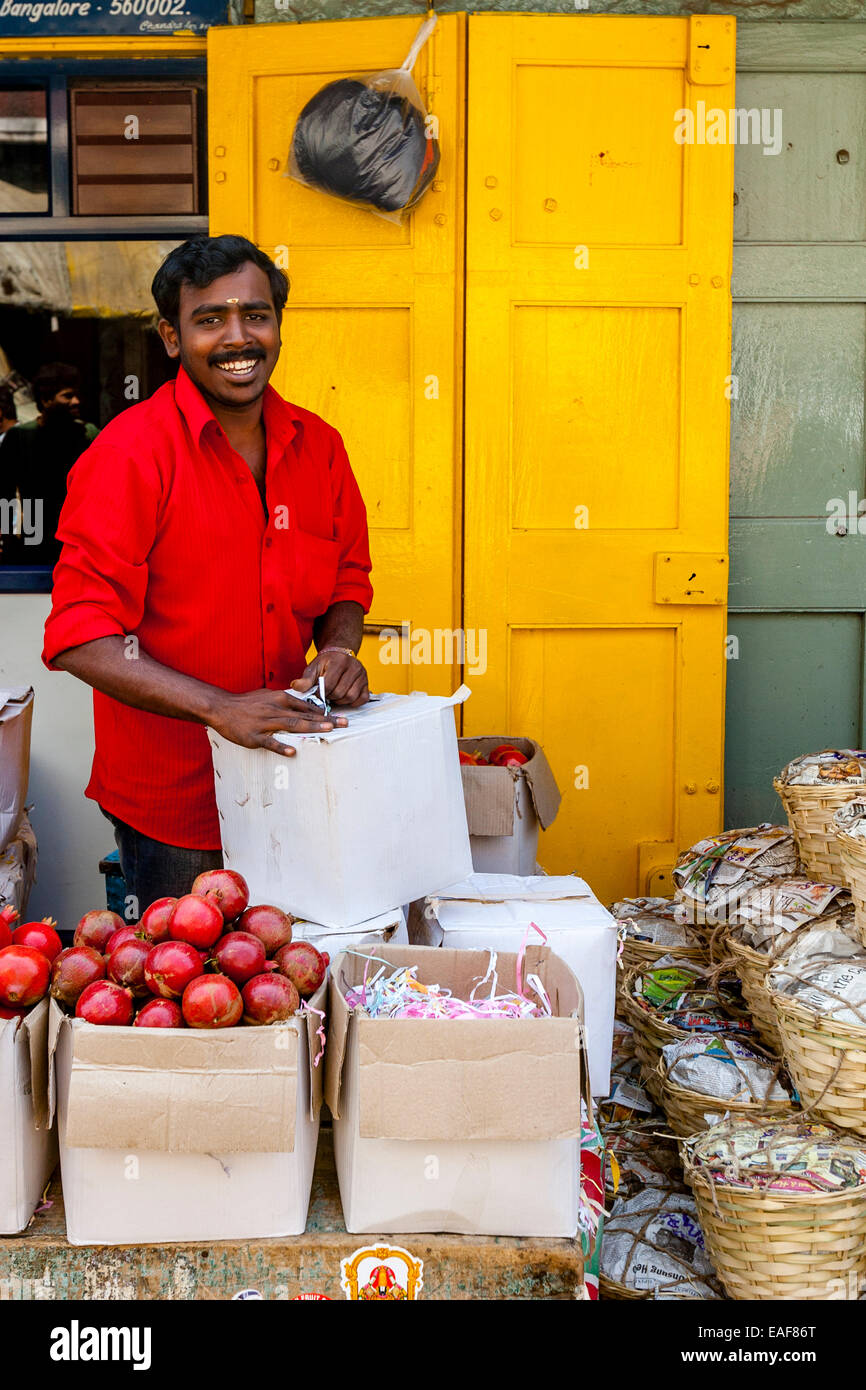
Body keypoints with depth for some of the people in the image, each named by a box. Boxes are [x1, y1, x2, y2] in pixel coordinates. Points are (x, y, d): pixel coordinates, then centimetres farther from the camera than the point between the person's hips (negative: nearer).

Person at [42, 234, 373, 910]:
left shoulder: (317, 444, 2)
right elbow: (81, 639, -20)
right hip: (173, 801, -5)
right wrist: (222, 708, -29)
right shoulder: (130, 453, -16)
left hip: (288, 777, 5)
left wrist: (338, 649, -8)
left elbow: (349, 582, 14)